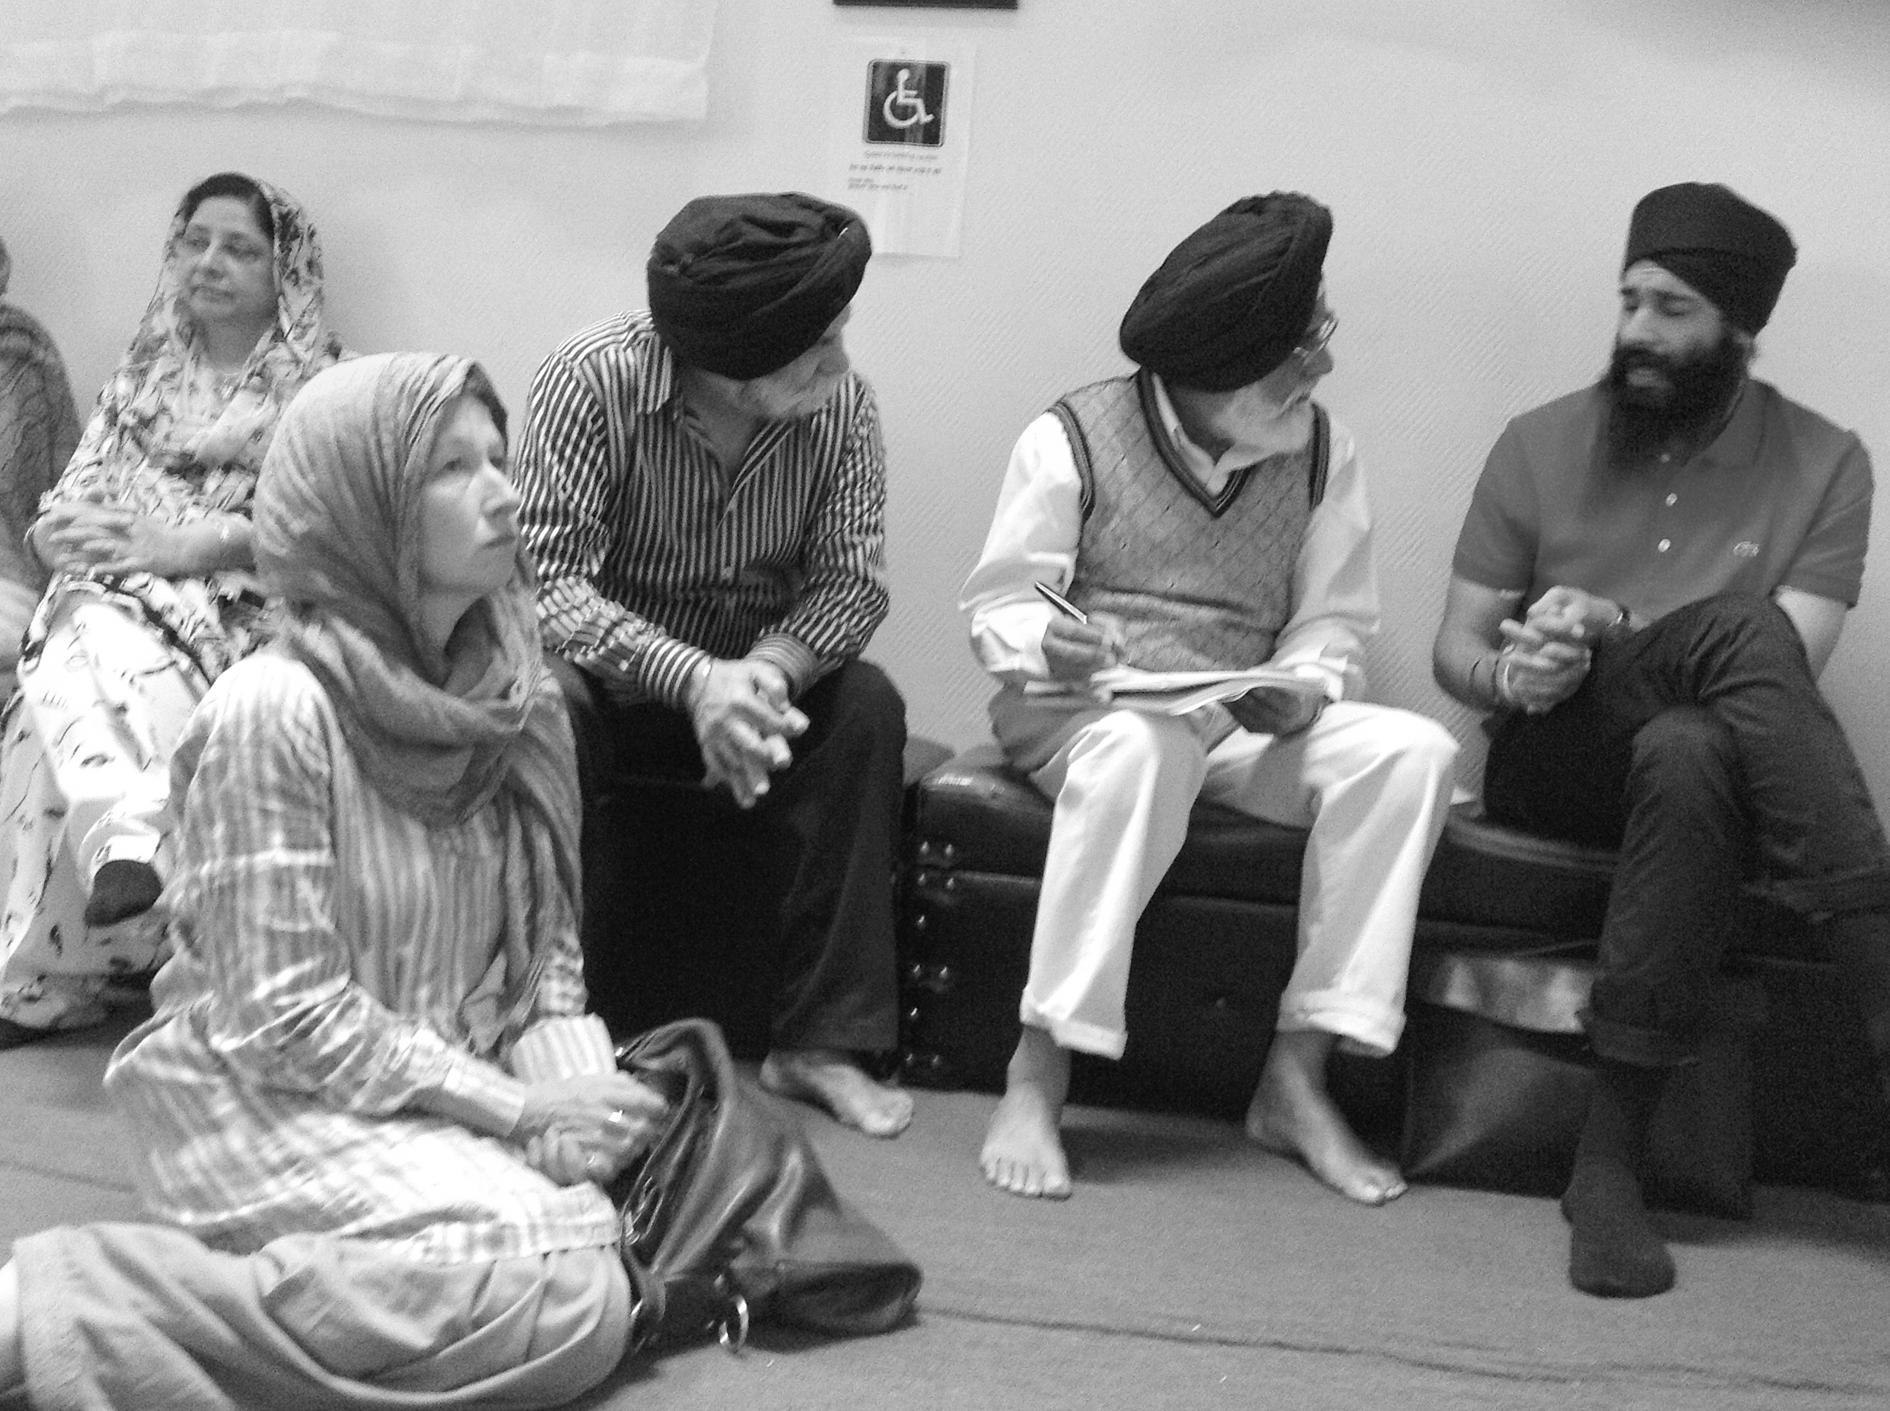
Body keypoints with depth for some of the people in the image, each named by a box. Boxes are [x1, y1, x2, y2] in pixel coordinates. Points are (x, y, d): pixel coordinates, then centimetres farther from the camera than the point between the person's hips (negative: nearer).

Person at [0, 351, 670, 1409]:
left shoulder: (516, 696, 4)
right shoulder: (273, 712, -17)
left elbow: (547, 953, 8)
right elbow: (289, 1019, -17)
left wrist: (575, 1104, -12)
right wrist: (517, 1104, -16)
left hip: (460, 1094, 7)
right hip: (277, 1107, -7)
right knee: (563, 1297, -25)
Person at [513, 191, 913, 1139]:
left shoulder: (843, 407, -11)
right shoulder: (592, 380, -23)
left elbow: (851, 580, -13)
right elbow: (547, 578, -28)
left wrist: (770, 668, -36)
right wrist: (692, 678, -43)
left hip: (751, 676, 3)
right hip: (611, 669, -3)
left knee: (866, 708, -25)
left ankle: (821, 1039, -18)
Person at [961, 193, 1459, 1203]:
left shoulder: (1321, 454, 6)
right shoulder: (1073, 438, -6)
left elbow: (1333, 622, 5)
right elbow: (995, 606, -5)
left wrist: (1304, 689, -17)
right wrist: (1048, 644, -28)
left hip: (1248, 726, 5)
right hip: (1079, 712, -4)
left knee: (1411, 750, -21)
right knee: (1143, 743, -40)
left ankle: (1297, 1076, -20)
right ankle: (1037, 1079, -34)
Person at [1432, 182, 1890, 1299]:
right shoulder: (1542, 446, 6)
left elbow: (1785, 675, -10)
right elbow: (1455, 649, 7)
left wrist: (1613, 627, -22)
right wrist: (1510, 676, -18)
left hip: (1706, 754, 1)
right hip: (1554, 761, -1)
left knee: (1687, 756, -40)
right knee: (1737, 622, -32)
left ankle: (1614, 1158, -38)